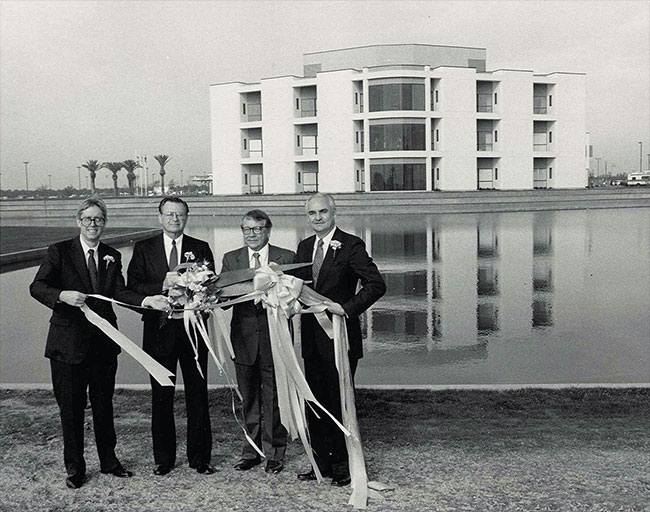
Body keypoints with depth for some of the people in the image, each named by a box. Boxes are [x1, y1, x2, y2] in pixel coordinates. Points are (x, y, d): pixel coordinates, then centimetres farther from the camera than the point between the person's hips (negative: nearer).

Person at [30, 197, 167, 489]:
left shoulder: (112, 257, 8)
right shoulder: (59, 252, -2)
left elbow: (119, 292, -3)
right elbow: (37, 287, -11)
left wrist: (146, 300, -21)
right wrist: (62, 295, -31)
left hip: (104, 341, 3)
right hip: (69, 341, -3)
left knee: (103, 403, 14)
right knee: (71, 406, 6)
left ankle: (108, 461, 28)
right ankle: (74, 467, 21)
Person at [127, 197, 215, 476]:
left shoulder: (201, 248, 7)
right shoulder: (144, 248, 6)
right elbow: (133, 287, -4)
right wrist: (165, 286, -18)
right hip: (159, 330, 0)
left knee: (198, 395, 5)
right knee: (161, 396, 7)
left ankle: (200, 457, 16)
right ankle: (163, 458, 20)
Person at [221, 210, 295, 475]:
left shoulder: (286, 258, 0)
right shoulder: (231, 259, 7)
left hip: (274, 336, -2)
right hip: (244, 338, 3)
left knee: (273, 399, 6)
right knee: (249, 399, 13)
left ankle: (274, 454, 19)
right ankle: (252, 450, 26)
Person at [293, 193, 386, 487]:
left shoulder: (351, 245, -9)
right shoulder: (304, 247, 12)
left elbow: (377, 284, -16)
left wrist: (346, 308, -21)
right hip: (311, 338, 7)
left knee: (340, 402, 1)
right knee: (315, 402, 13)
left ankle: (343, 466, 15)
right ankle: (321, 462, 25)